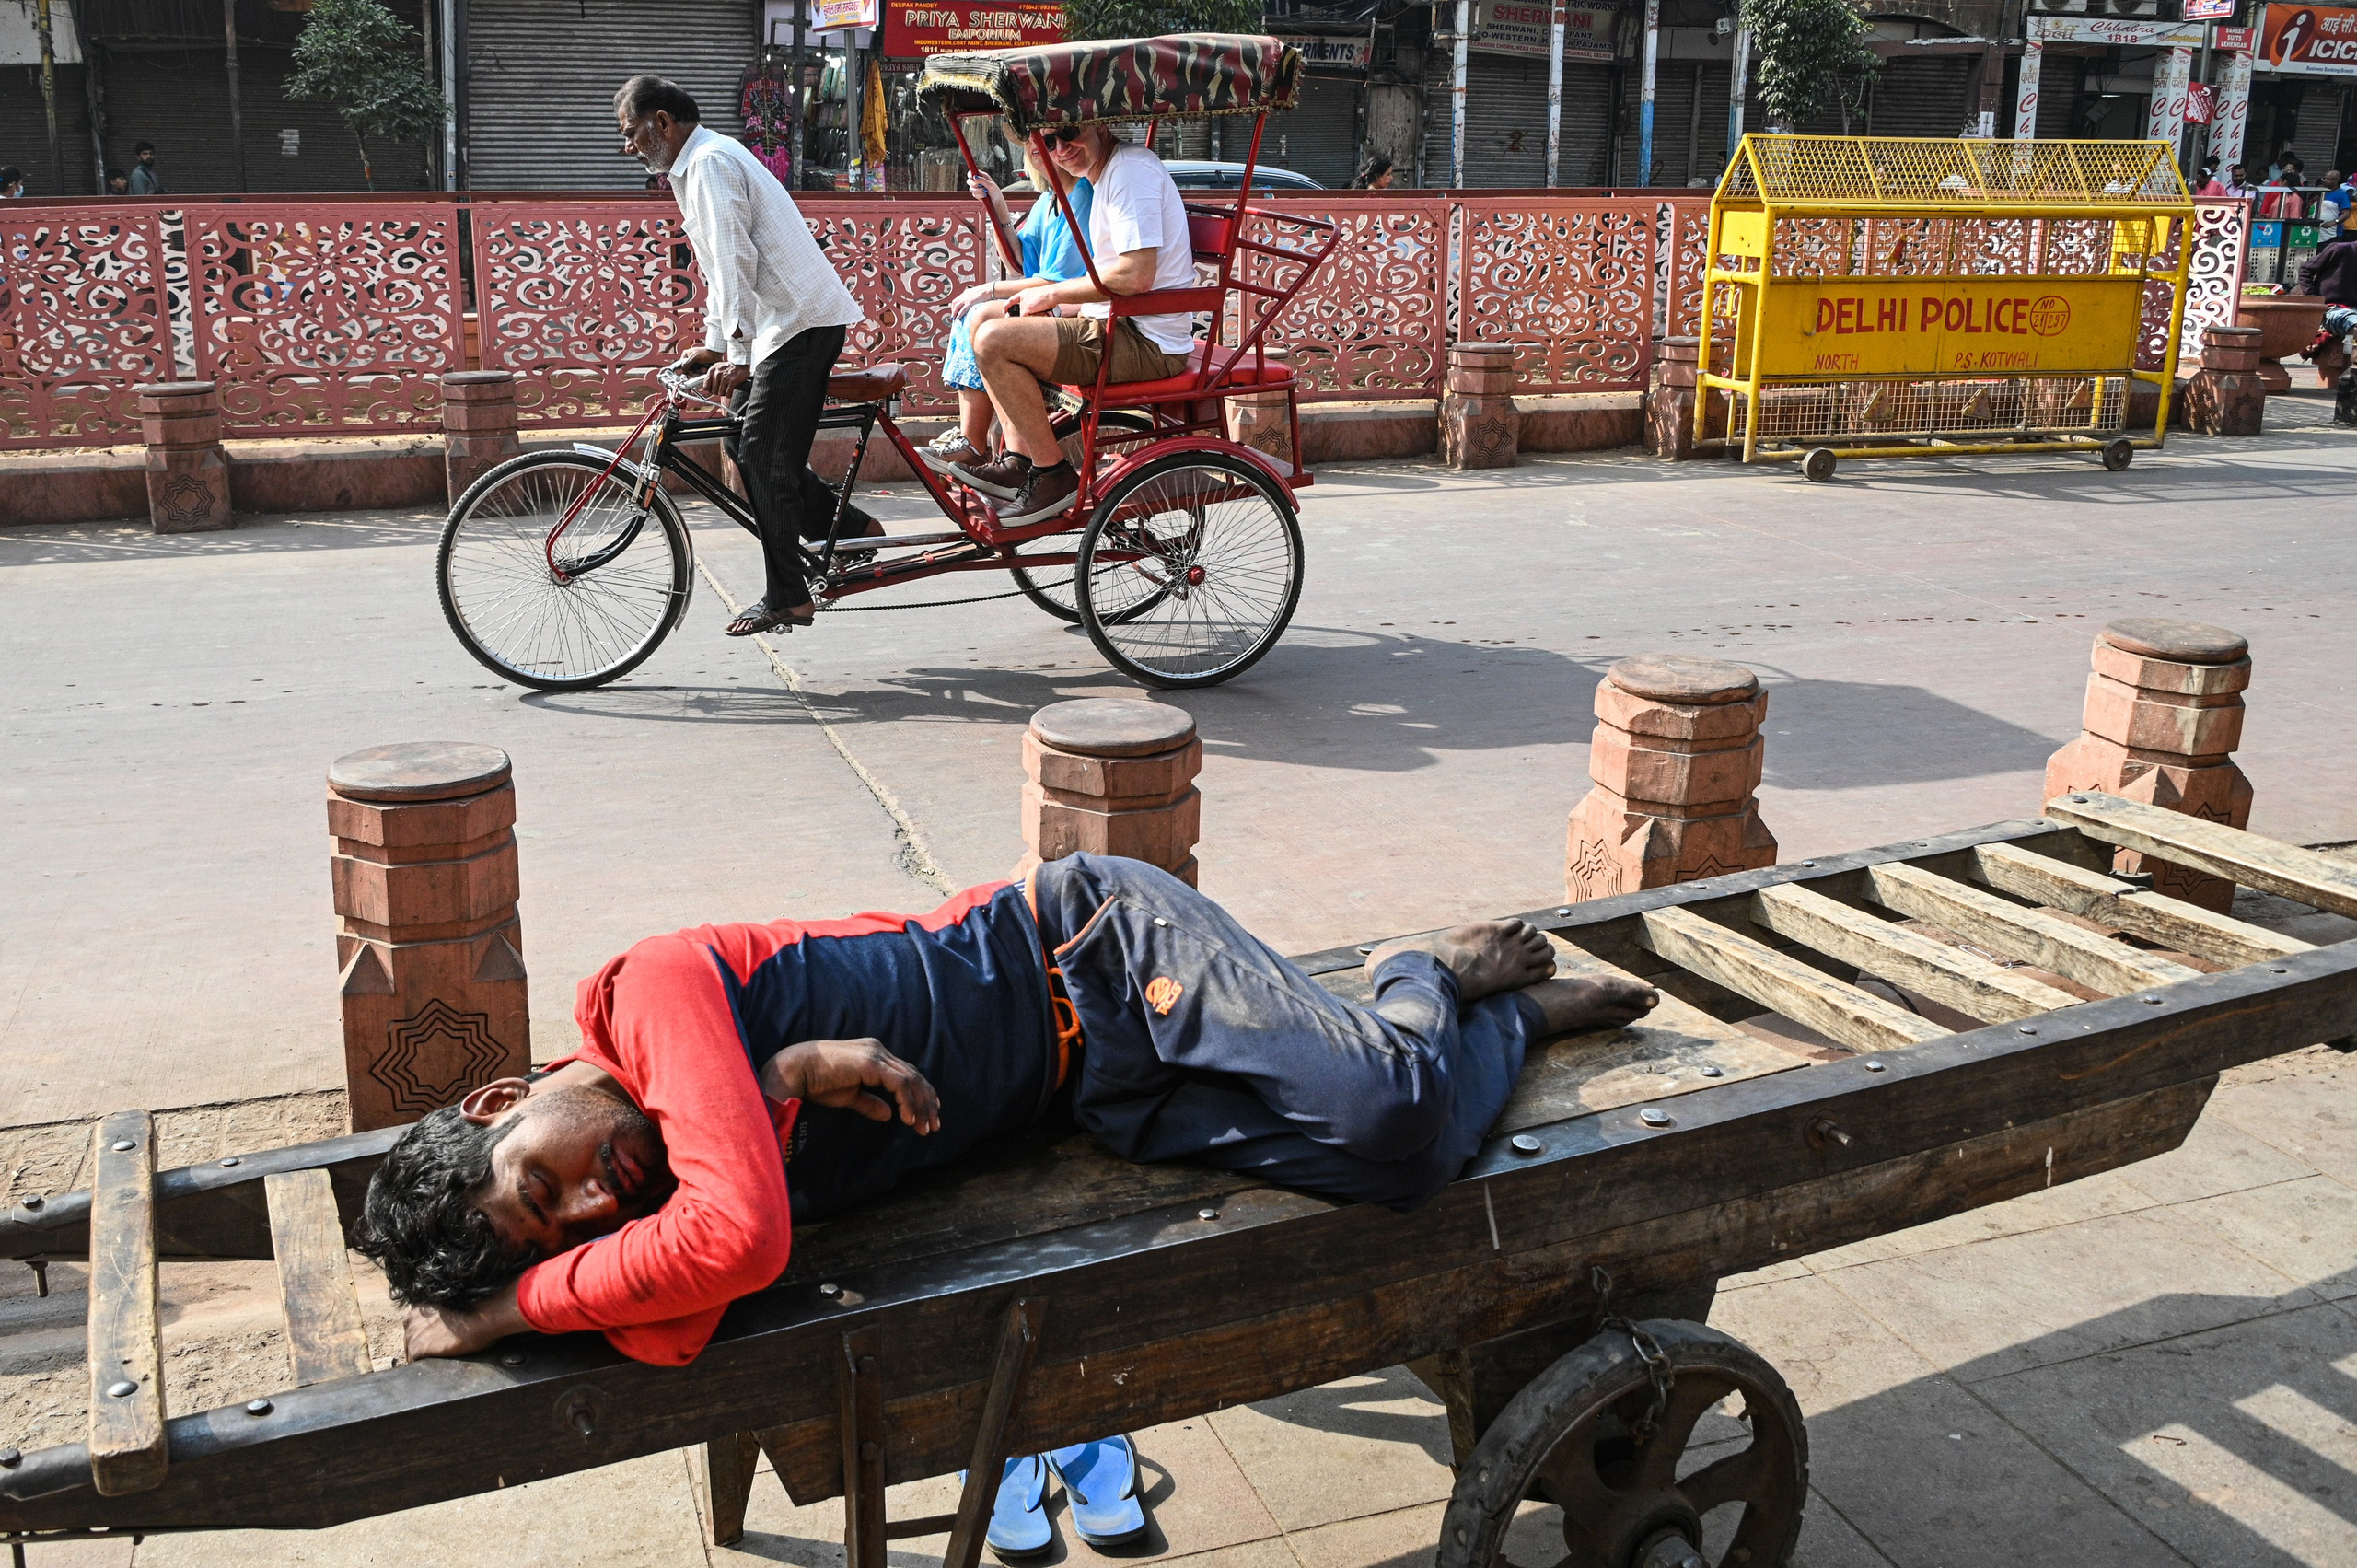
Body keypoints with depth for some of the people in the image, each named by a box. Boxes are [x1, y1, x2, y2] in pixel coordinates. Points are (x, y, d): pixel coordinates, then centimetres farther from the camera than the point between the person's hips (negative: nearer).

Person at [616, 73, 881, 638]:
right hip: (783, 321, 10)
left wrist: (739, 355, -22)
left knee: (765, 458, -8)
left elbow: (735, 262, -20)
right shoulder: (701, 163, 21)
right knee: (745, 444, 11)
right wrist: (716, 345, 20)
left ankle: (786, 597, -2)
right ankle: (852, 529, 16)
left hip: (800, 321, -10)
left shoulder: (710, 163, -12)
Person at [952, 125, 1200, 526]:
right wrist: (1044, 292, 6)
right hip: (1117, 325, 11)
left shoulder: (1132, 170, -14)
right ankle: (1018, 464, 10)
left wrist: (1052, 293, -12)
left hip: (1146, 344, -11)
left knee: (993, 341, -18)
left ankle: (1053, 475, -9)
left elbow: (1136, 275, -24)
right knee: (1003, 324, 16)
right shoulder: (1107, 171, 18)